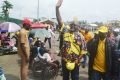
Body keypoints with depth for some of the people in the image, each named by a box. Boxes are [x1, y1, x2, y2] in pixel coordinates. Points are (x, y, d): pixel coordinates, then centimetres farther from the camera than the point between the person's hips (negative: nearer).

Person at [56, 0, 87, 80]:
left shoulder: (80, 36, -6)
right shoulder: (66, 31, -2)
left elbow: (83, 50, -7)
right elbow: (59, 21, -11)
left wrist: (77, 60, -15)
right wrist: (57, 8, -21)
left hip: (75, 62, -2)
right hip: (65, 60, 2)